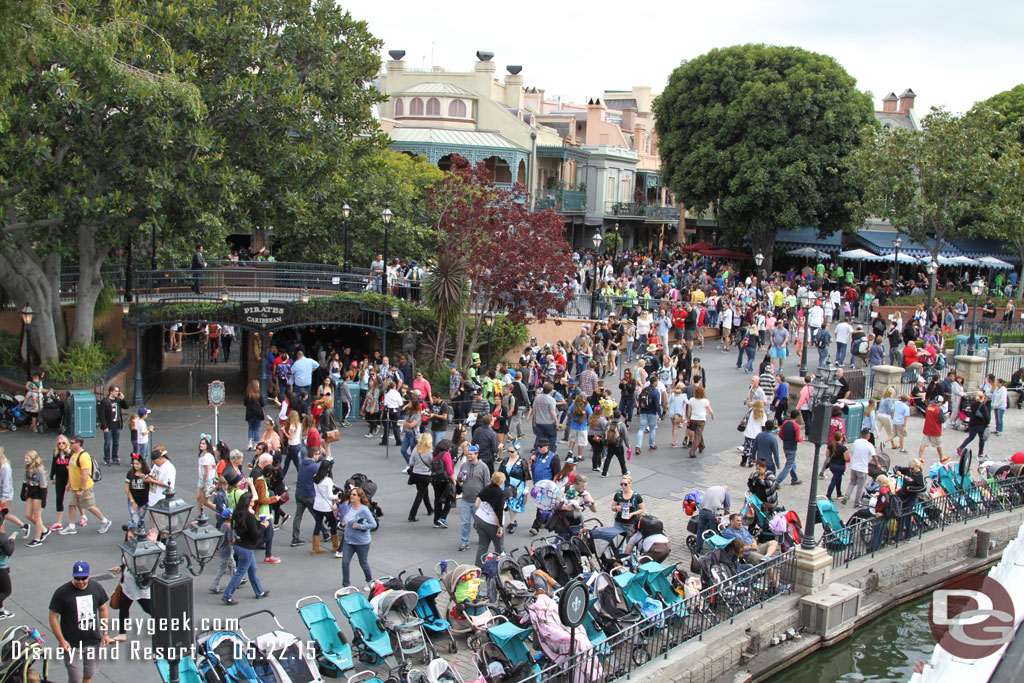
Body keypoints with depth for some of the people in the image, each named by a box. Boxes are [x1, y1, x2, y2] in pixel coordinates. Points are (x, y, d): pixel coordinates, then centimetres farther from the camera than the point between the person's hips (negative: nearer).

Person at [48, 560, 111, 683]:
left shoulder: (96, 588, -1)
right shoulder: (62, 592, -14)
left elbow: (103, 609, 11)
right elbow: (53, 617, -9)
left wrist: (105, 633, 7)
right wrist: (61, 640, -14)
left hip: (94, 642, 4)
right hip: (72, 645, -4)